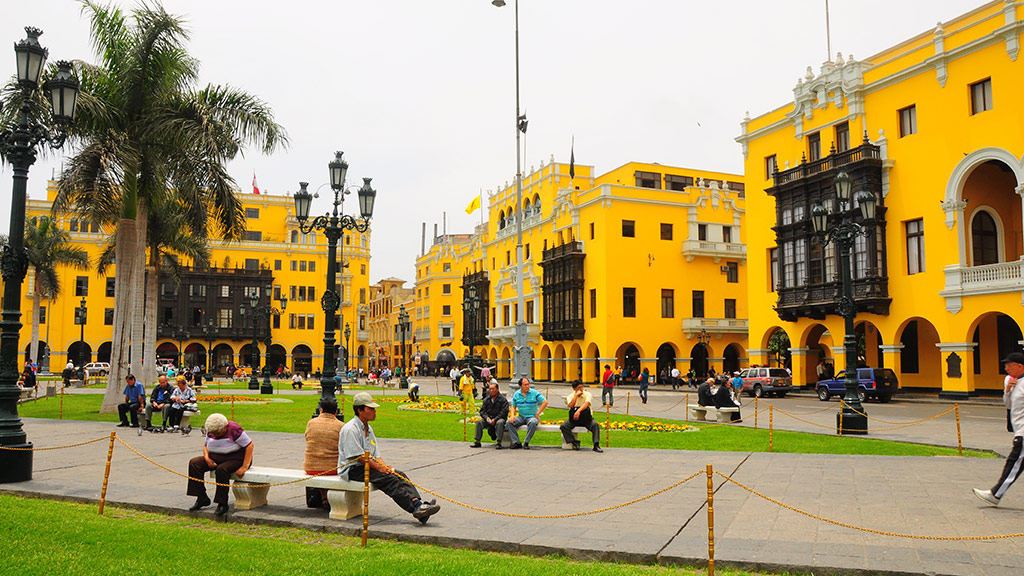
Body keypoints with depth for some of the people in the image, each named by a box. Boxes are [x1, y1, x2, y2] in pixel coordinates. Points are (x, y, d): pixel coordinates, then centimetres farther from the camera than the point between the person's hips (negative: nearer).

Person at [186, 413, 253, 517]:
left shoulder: (234, 430, -21)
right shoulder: (210, 431, -1)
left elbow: (249, 446, -22)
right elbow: (205, 445, 16)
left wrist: (244, 467, -26)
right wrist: (207, 458, -6)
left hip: (237, 459, -7)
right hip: (216, 459, 7)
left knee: (222, 469, -37)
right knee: (194, 463, -10)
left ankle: (222, 504, -26)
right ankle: (202, 498, -9)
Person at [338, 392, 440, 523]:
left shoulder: (368, 428, 18)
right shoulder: (350, 429, -11)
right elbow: (358, 456, -17)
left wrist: (386, 467, -3)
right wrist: (379, 468, -17)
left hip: (369, 466, 9)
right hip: (353, 469, -8)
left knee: (400, 475, -14)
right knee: (389, 479, -27)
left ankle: (417, 502, -31)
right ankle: (416, 508, -35)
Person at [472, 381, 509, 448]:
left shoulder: (503, 399, -3)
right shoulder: (486, 400, 13)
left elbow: (504, 412, -11)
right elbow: (482, 411, 10)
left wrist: (495, 419, -19)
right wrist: (486, 417, -12)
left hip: (499, 418, -4)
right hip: (489, 419, 5)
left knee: (499, 423, -37)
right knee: (479, 422, -19)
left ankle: (499, 443, -35)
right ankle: (477, 441, -16)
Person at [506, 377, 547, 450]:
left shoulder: (534, 393, -5)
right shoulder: (516, 394, 5)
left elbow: (545, 402, -7)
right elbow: (513, 406, 15)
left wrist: (538, 413, -9)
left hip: (532, 417, -4)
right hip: (521, 417, 4)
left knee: (533, 423, -39)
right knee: (509, 423, -21)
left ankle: (526, 442, -24)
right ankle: (516, 443, -19)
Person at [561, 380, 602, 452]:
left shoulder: (587, 394, 0)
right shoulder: (570, 396, 6)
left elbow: (586, 404, -20)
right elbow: (571, 405, -14)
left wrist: (578, 411, -36)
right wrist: (576, 395, -13)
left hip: (586, 418, -1)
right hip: (573, 418, 2)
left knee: (595, 424, -31)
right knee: (563, 426, -23)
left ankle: (596, 445, -30)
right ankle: (575, 443, -19)